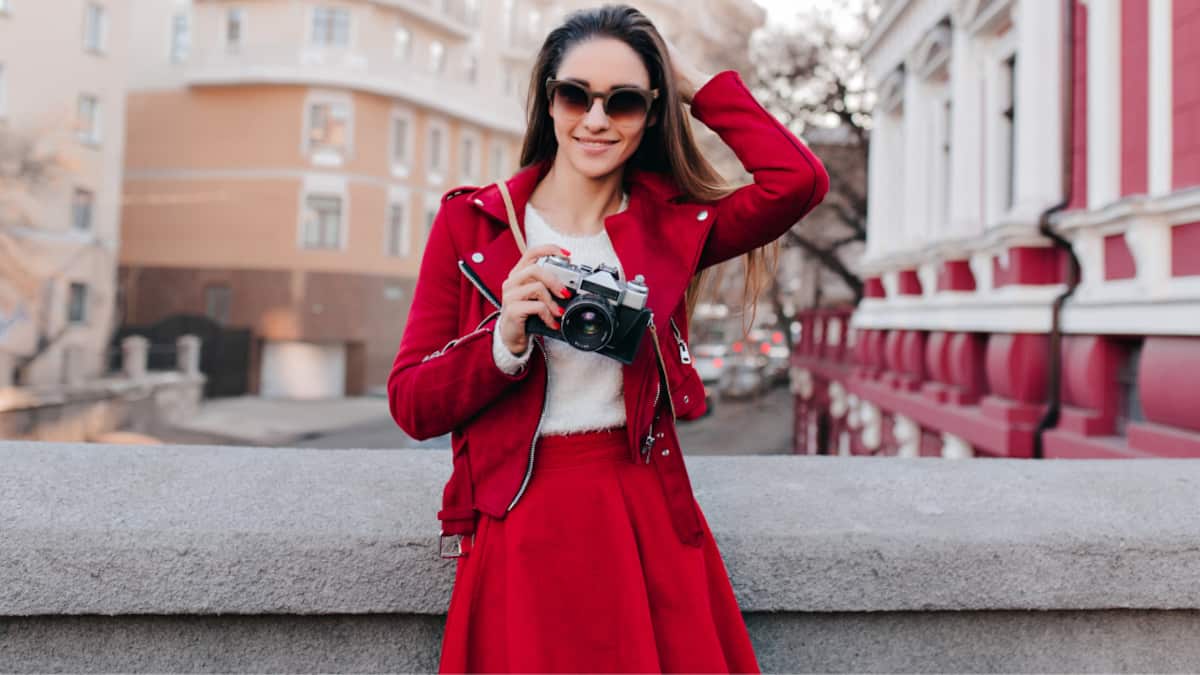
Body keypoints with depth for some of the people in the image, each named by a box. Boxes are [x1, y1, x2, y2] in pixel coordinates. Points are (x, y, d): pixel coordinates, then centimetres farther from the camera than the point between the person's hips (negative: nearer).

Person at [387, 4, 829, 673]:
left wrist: (698, 84, -3)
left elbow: (799, 180, -14)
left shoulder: (672, 225, 3)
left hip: (650, 523, 2)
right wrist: (506, 341, -20)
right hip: (520, 531, -1)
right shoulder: (471, 222, 0)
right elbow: (412, 405, -2)